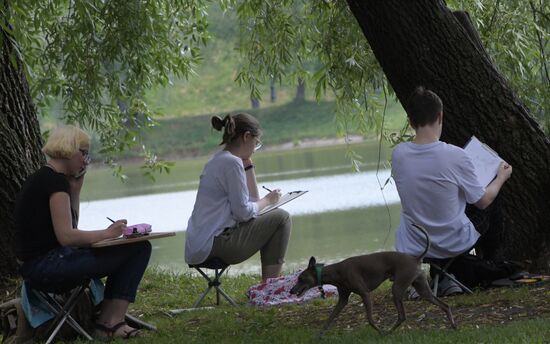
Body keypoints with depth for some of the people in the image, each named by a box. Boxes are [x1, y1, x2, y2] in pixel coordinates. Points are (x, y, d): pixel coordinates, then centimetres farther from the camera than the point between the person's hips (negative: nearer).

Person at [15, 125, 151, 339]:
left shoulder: (41, 179, 18)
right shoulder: (56, 181, -13)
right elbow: (66, 236, -20)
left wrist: (75, 189, 16)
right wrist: (107, 233, -9)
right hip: (47, 268, -10)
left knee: (140, 248, 12)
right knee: (136, 250, -13)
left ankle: (108, 321, 6)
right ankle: (109, 321, -4)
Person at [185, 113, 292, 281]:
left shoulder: (220, 160, 17)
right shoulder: (232, 163, -14)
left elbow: (252, 199, 17)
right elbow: (243, 212, -17)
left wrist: (248, 164, 13)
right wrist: (267, 200, 1)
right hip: (215, 245, -10)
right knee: (281, 218, -4)